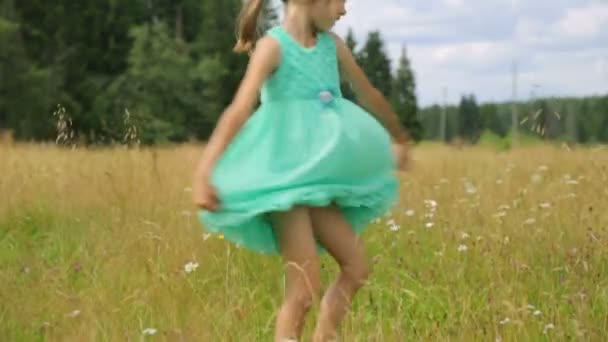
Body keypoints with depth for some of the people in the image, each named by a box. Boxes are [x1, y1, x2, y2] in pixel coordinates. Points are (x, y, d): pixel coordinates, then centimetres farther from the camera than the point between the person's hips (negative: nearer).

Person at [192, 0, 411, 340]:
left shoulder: (333, 45, 11)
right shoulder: (273, 46, -10)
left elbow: (369, 95, 26)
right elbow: (240, 109, -23)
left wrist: (400, 138, 39)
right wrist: (205, 172, -34)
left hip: (319, 178, 8)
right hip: (283, 177, -8)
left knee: (357, 268, 6)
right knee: (305, 290, -9)